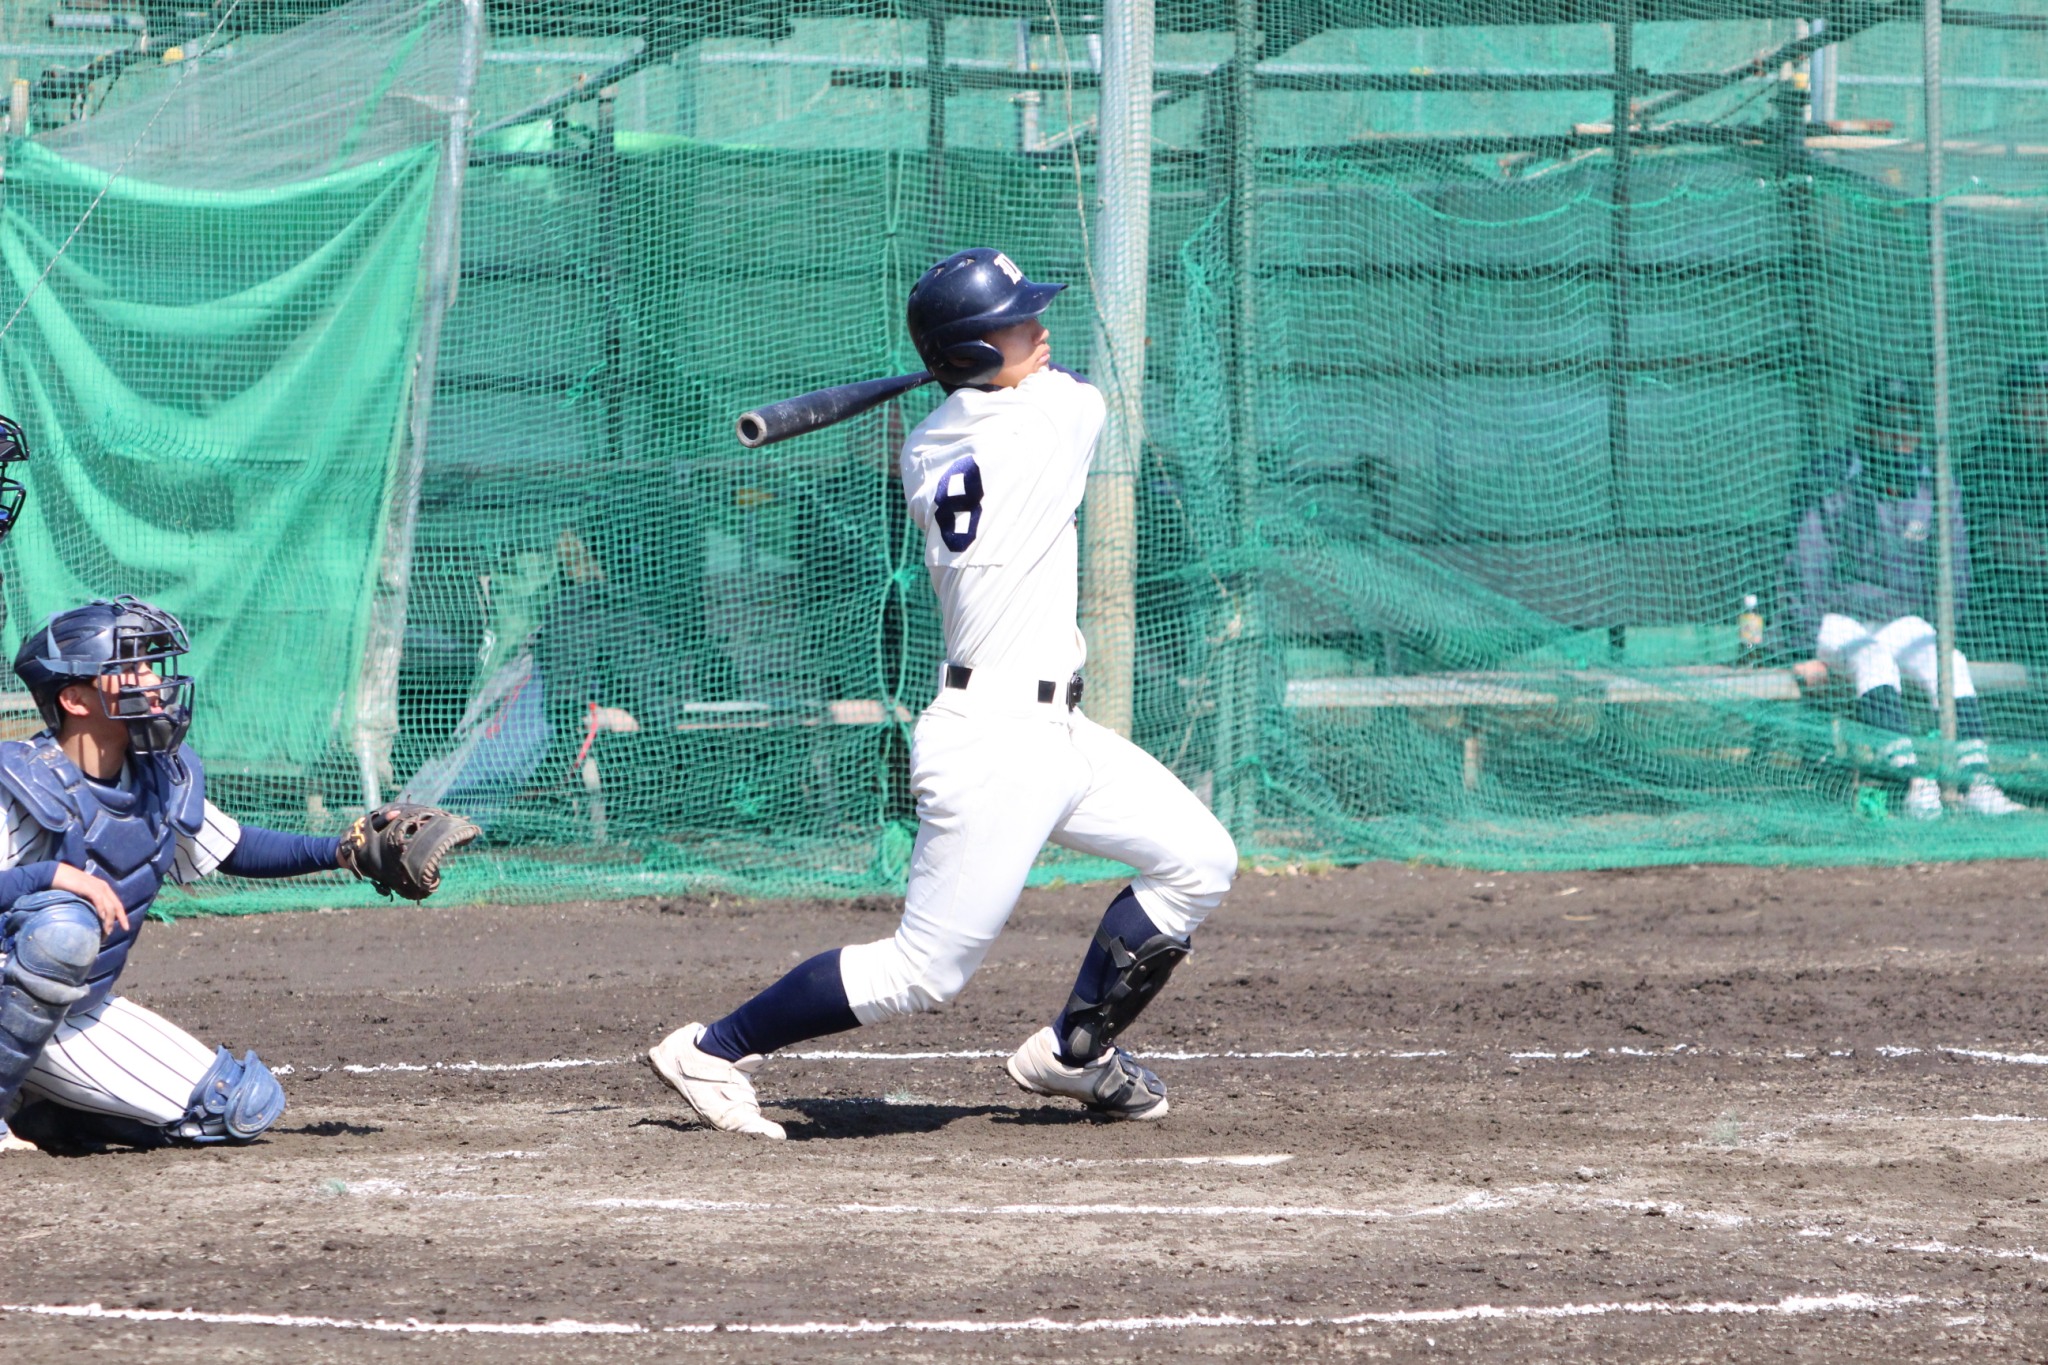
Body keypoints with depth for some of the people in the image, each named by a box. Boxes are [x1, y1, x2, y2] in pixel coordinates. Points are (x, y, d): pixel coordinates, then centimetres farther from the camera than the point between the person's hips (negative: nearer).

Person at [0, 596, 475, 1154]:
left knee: (245, 1106, 3)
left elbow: (232, 850, 16)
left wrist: (351, 849, 7)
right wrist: (53, 876, -41)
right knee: (65, 924, -39)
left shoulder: (164, 783, 0)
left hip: (88, 1011, 7)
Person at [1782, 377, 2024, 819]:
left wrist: (1937, 640, -1)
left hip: (1901, 621, 4)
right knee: (1874, 660, -34)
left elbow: (1953, 574, 10)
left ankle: (1978, 783, -35)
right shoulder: (1827, 482, -10)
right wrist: (1814, 651, -19)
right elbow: (1805, 571, -11)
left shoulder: (1934, 488, 2)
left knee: (1951, 663, -25)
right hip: (1835, 620, -4)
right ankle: (1914, 782, -48)